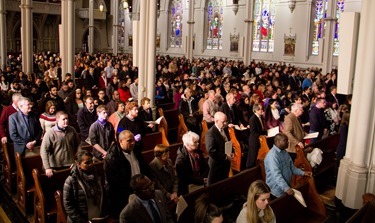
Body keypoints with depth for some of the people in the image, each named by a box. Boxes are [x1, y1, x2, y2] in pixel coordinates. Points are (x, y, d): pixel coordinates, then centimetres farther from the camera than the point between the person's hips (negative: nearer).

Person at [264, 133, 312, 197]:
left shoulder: (284, 152, 7)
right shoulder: (272, 155, -23)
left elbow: (292, 167, 16)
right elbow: (276, 175, -31)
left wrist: (303, 173, 3)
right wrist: (286, 188, -38)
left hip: (287, 186, 8)